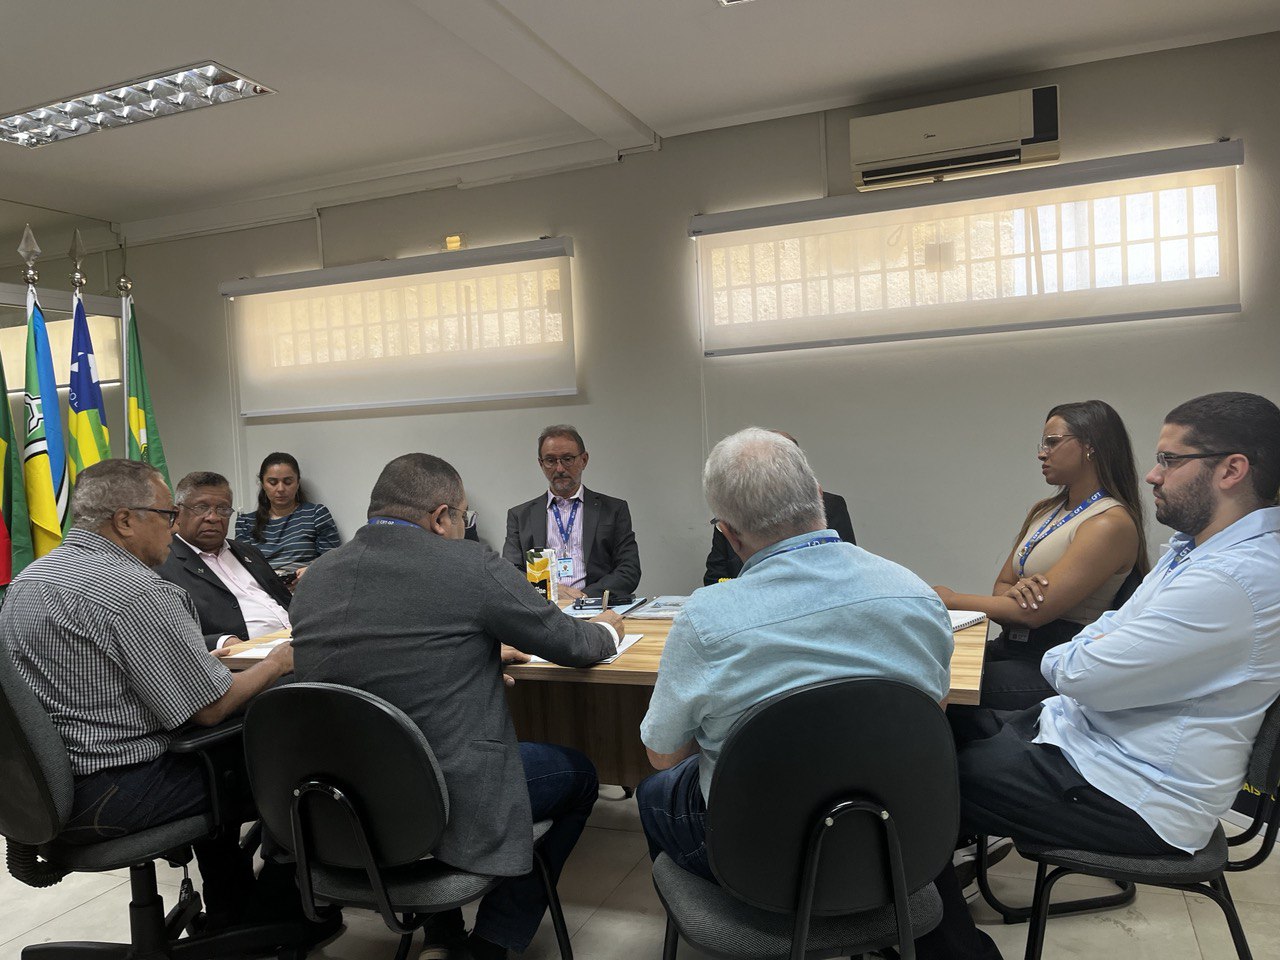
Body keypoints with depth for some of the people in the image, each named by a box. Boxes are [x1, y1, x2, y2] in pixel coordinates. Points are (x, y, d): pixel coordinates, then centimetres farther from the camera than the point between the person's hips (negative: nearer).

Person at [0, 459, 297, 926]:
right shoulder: (134, 589, -23)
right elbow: (209, 708, -19)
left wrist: (200, 656, 16)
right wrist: (278, 663, -2)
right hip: (99, 800, -10)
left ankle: (227, 913, 32)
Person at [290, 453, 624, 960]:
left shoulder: (315, 576, 1)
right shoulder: (470, 566, -16)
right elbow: (572, 645, -4)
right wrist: (606, 629, 18)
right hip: (449, 804, -6)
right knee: (578, 774, 20)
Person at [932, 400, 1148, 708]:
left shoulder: (1111, 524, -12)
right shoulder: (1043, 511, 15)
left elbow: (1034, 613, -17)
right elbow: (1002, 584, 15)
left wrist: (953, 599, -8)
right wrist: (1014, 592, -11)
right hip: (1010, 647, 8)